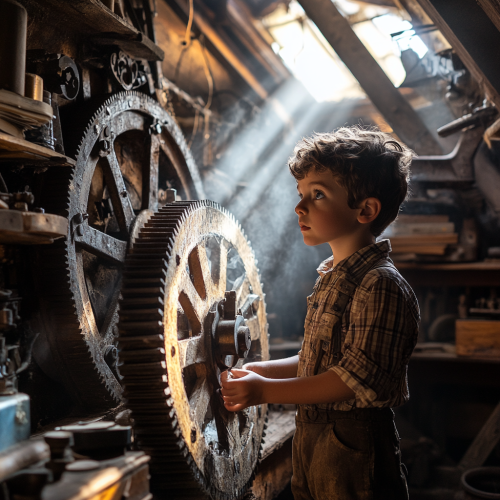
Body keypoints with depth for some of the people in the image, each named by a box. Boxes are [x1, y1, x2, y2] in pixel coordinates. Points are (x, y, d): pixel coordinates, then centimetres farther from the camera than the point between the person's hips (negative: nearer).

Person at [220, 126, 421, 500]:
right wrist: (257, 371, 5)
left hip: (355, 447, -9)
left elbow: (356, 379, -24)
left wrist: (266, 391, -21)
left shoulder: (380, 285, -20)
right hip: (312, 437, 9)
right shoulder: (333, 277, 9)